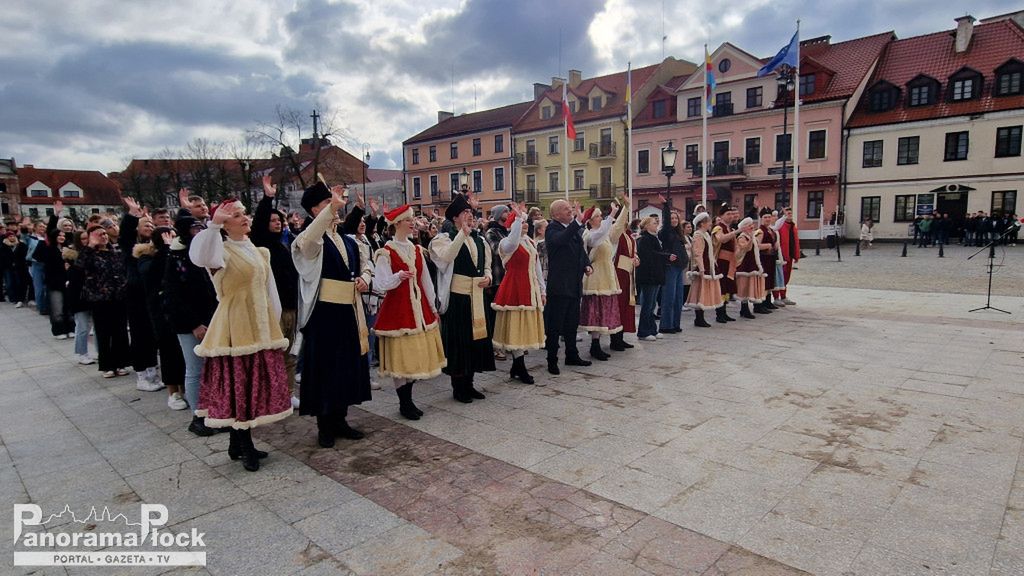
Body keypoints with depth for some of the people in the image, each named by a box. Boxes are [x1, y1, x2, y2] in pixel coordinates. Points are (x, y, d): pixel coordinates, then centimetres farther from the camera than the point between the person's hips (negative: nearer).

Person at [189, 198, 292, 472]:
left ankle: (239, 443, 24)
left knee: (257, 383, 10)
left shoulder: (259, 251, 13)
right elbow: (201, 257, -33)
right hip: (235, 326, -7)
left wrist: (274, 324, 15)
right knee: (238, 384, -1)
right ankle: (244, 447, 10)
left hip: (261, 326, 7)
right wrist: (213, 224, -40)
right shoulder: (222, 250, -7)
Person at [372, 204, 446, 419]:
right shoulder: (386, 252, -8)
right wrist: (398, 277, -31)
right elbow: (381, 284, -14)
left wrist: (432, 306, 14)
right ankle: (404, 403, 12)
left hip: (419, 307, 6)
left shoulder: (417, 250, 10)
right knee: (400, 356, -1)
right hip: (397, 308, -6)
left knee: (416, 355, 9)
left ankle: (409, 399, 21)